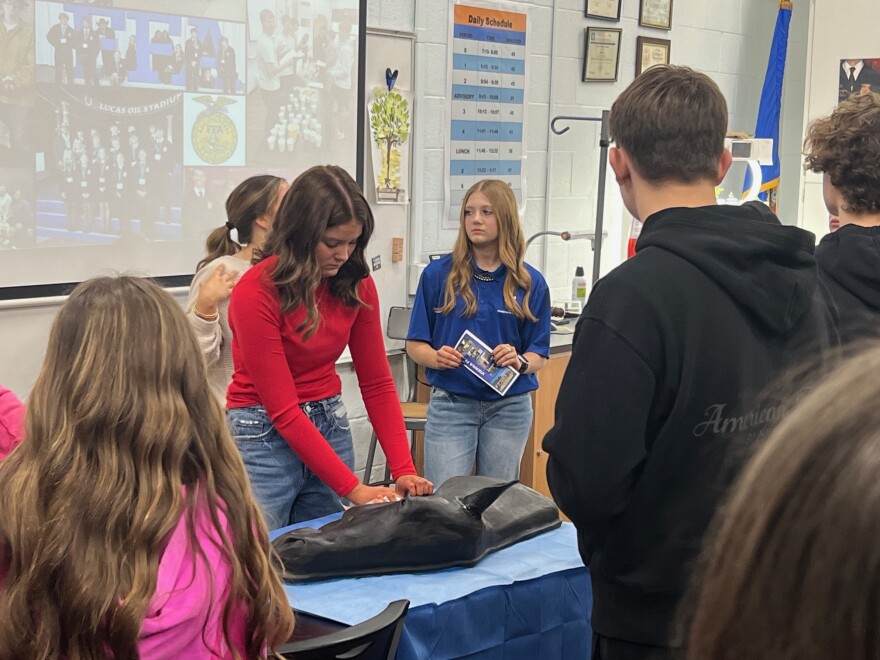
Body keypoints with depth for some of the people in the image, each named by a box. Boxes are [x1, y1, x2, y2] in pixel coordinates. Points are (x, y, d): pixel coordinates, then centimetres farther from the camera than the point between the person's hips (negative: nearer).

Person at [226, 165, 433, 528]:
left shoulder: (356, 283, -3)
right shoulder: (255, 293, -20)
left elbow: (376, 382, 0)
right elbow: (282, 410, -20)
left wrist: (403, 470, -11)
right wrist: (354, 489, -22)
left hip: (330, 426, 5)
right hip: (264, 435, -5)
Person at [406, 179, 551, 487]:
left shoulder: (531, 283, 1)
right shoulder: (438, 274, -2)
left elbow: (539, 353, 3)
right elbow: (414, 344, 0)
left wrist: (520, 362, -18)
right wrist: (436, 357, -21)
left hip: (509, 407, 2)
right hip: (450, 405, -1)